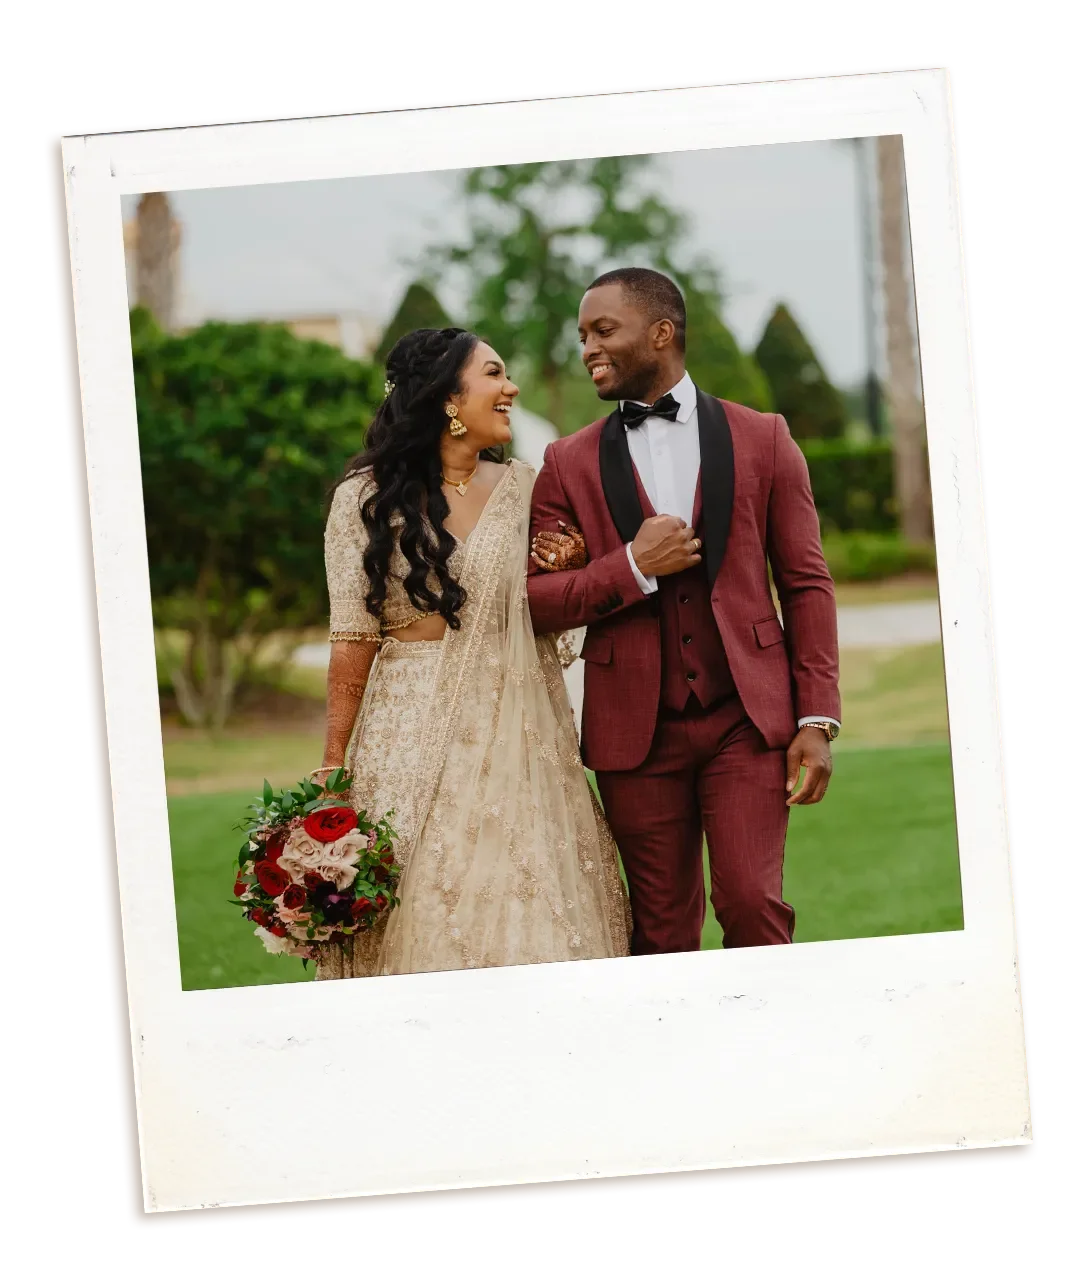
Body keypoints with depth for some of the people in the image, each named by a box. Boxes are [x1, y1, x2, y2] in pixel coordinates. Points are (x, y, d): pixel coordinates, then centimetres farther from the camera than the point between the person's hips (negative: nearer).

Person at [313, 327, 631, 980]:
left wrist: (567, 573, -3)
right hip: (409, 738, -2)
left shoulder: (525, 489, 7)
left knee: (526, 923, -1)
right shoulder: (366, 498, 0)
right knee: (420, 920, -3)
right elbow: (352, 639, -1)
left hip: (514, 734, 2)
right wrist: (333, 768, -5)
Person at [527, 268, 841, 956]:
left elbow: (807, 583, 5)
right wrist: (632, 567, -11)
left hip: (746, 718, -1)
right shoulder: (570, 463, 8)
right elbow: (534, 601, 4)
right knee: (662, 930, 4)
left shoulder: (763, 439, 6)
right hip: (637, 731, 1)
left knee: (752, 903, -12)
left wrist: (818, 720, -2)